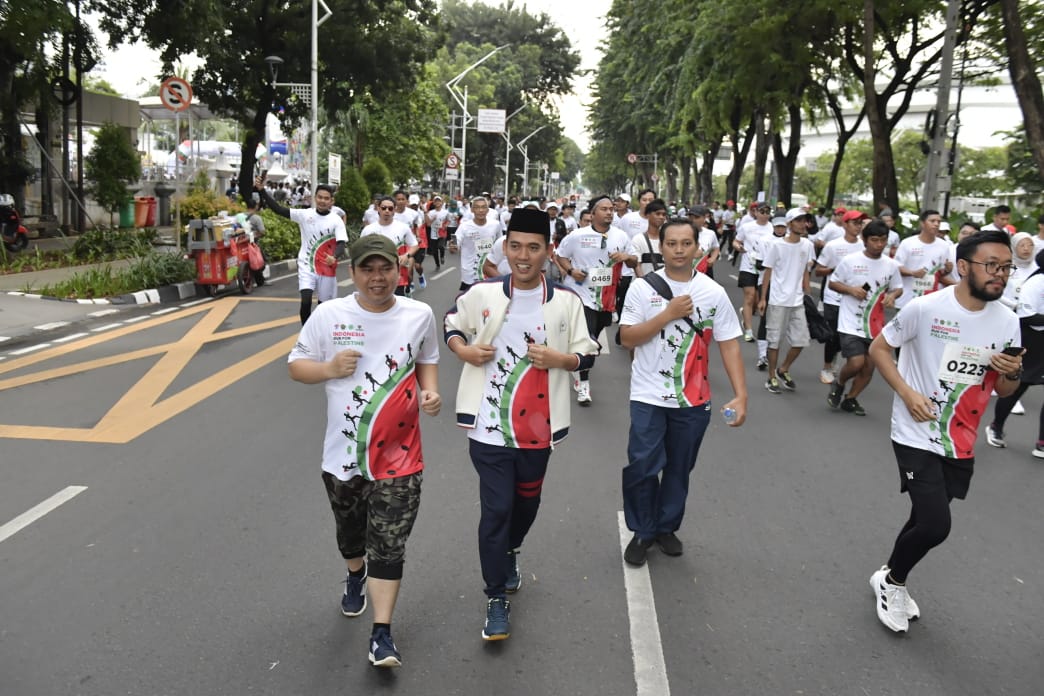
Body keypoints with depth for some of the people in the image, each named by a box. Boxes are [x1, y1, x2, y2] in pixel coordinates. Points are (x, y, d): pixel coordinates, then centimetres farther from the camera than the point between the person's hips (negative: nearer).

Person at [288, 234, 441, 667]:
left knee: (389, 545, -2)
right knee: (350, 531, 24)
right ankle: (356, 576, 56)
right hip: (343, 452, 1)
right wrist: (329, 368, -19)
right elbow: (296, 366, 1)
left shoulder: (419, 315, -4)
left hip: (398, 453, -1)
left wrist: (430, 390, -6)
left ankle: (382, 635, 9)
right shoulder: (329, 315, -8)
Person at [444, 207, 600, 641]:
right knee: (495, 508, -3)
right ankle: (496, 598, 14)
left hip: (537, 426, 2)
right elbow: (451, 324, 14)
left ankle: (509, 552, 51)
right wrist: (464, 350, -6)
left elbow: (588, 356, 3)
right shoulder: (482, 294, -2)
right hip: (489, 425, -2)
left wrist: (558, 358, -17)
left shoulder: (566, 302, -2)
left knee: (527, 501, 19)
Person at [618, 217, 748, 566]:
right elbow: (627, 338, -10)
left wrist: (740, 394, -12)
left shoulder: (714, 292, -1)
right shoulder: (642, 287, -5)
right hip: (648, 396, -2)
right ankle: (643, 531, 18)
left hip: (694, 400, 2)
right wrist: (669, 314, -19)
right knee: (643, 467, -4)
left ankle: (667, 527, 34)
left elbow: (729, 345, -2)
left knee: (679, 470, 13)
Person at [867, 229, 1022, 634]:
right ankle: (891, 581, 17)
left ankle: (892, 580, 40)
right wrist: (907, 393, -17)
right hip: (917, 437, -5)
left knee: (927, 520, 16)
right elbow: (878, 349, -5)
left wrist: (1013, 374, -15)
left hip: (961, 445, 5)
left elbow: (1004, 390, 9)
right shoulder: (925, 308, -15)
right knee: (935, 526, -12)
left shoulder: (1007, 322, -1)